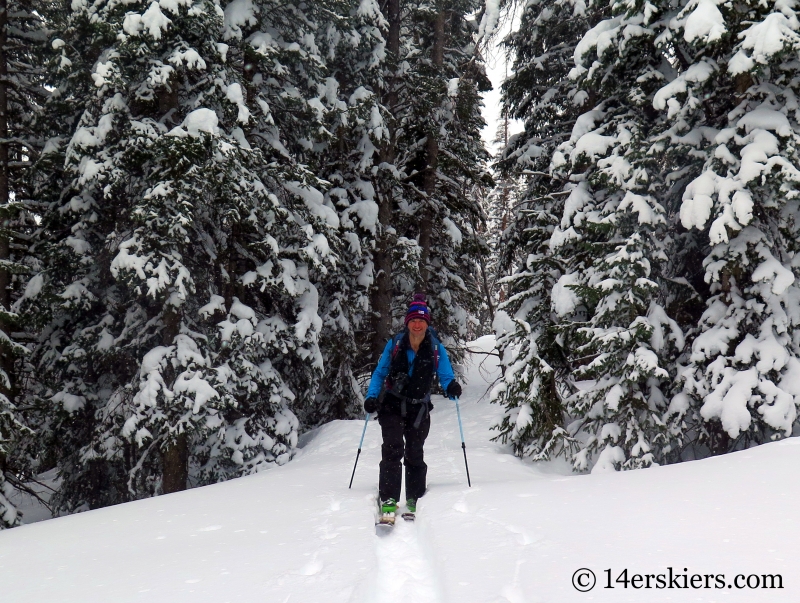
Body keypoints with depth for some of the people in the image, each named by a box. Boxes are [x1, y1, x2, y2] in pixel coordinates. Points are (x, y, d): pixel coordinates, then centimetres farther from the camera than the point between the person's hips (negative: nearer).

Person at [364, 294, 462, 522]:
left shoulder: (436, 349, -2)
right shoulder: (394, 344, -3)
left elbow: (445, 375, -5)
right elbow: (380, 373, 3)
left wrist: (451, 386, -28)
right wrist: (371, 396, -11)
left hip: (419, 409, 1)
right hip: (392, 405, -1)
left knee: (415, 455, 7)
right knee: (393, 450, -15)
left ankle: (413, 501, 20)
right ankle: (388, 501, -15)